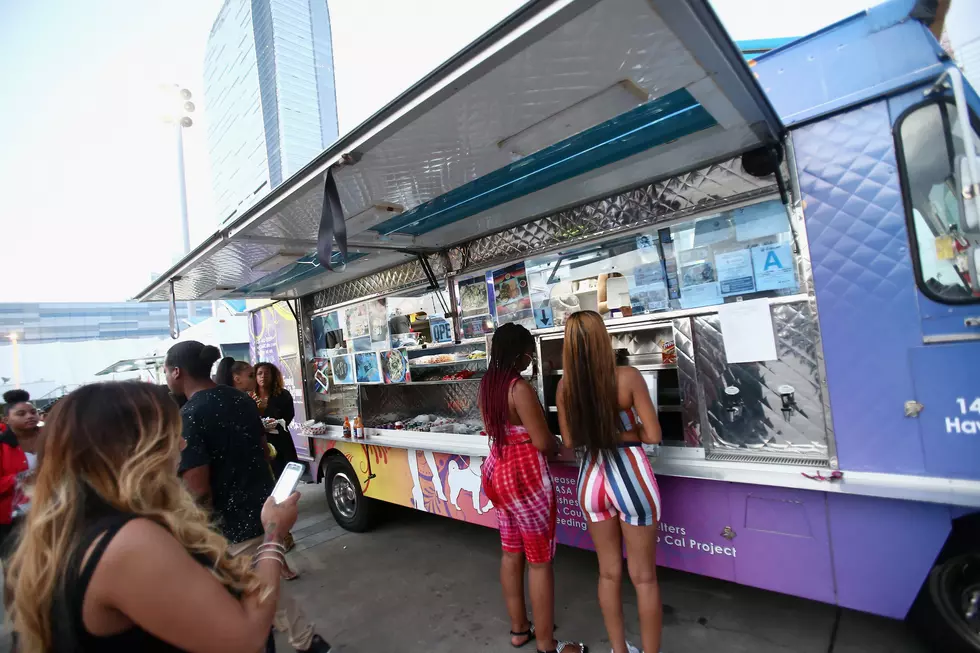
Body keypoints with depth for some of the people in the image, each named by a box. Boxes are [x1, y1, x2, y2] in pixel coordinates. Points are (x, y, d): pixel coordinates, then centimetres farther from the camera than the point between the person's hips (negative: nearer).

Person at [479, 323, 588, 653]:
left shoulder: (486, 384, 3)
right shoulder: (520, 388, -23)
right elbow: (544, 442, -19)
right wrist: (558, 441, 1)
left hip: (497, 470, 9)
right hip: (525, 475, -8)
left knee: (511, 553, 20)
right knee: (540, 562, 8)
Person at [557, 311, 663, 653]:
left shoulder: (565, 385, -6)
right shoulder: (628, 377, -16)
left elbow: (569, 440, 2)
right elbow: (653, 435, -13)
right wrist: (626, 431, 4)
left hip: (591, 478, 4)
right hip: (630, 476, -3)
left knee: (609, 572, 22)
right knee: (643, 577, 15)